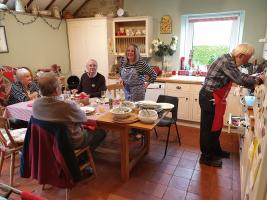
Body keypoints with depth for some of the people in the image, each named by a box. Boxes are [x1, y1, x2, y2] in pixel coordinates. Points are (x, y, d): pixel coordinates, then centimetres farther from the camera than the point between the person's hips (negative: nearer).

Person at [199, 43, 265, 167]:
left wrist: (255, 80, 6)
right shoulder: (226, 61, -20)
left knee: (216, 126, 21)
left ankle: (216, 150, 38)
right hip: (210, 98, -10)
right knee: (209, 128, 1)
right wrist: (258, 80, -6)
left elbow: (239, 76, 18)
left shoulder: (229, 61, 12)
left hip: (215, 99, 10)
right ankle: (206, 157, 15)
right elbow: (240, 80, -22)